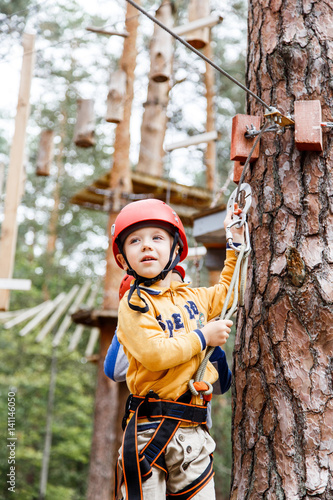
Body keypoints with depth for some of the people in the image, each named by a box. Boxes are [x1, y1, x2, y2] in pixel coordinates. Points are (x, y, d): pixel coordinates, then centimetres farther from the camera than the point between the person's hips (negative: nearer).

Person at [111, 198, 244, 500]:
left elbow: (227, 290, 34)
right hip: (150, 428, -5)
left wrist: (236, 241, 29)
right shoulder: (134, 304, -6)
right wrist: (203, 336, -9)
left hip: (194, 429, 5)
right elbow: (155, 354, -21)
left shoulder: (192, 297, 14)